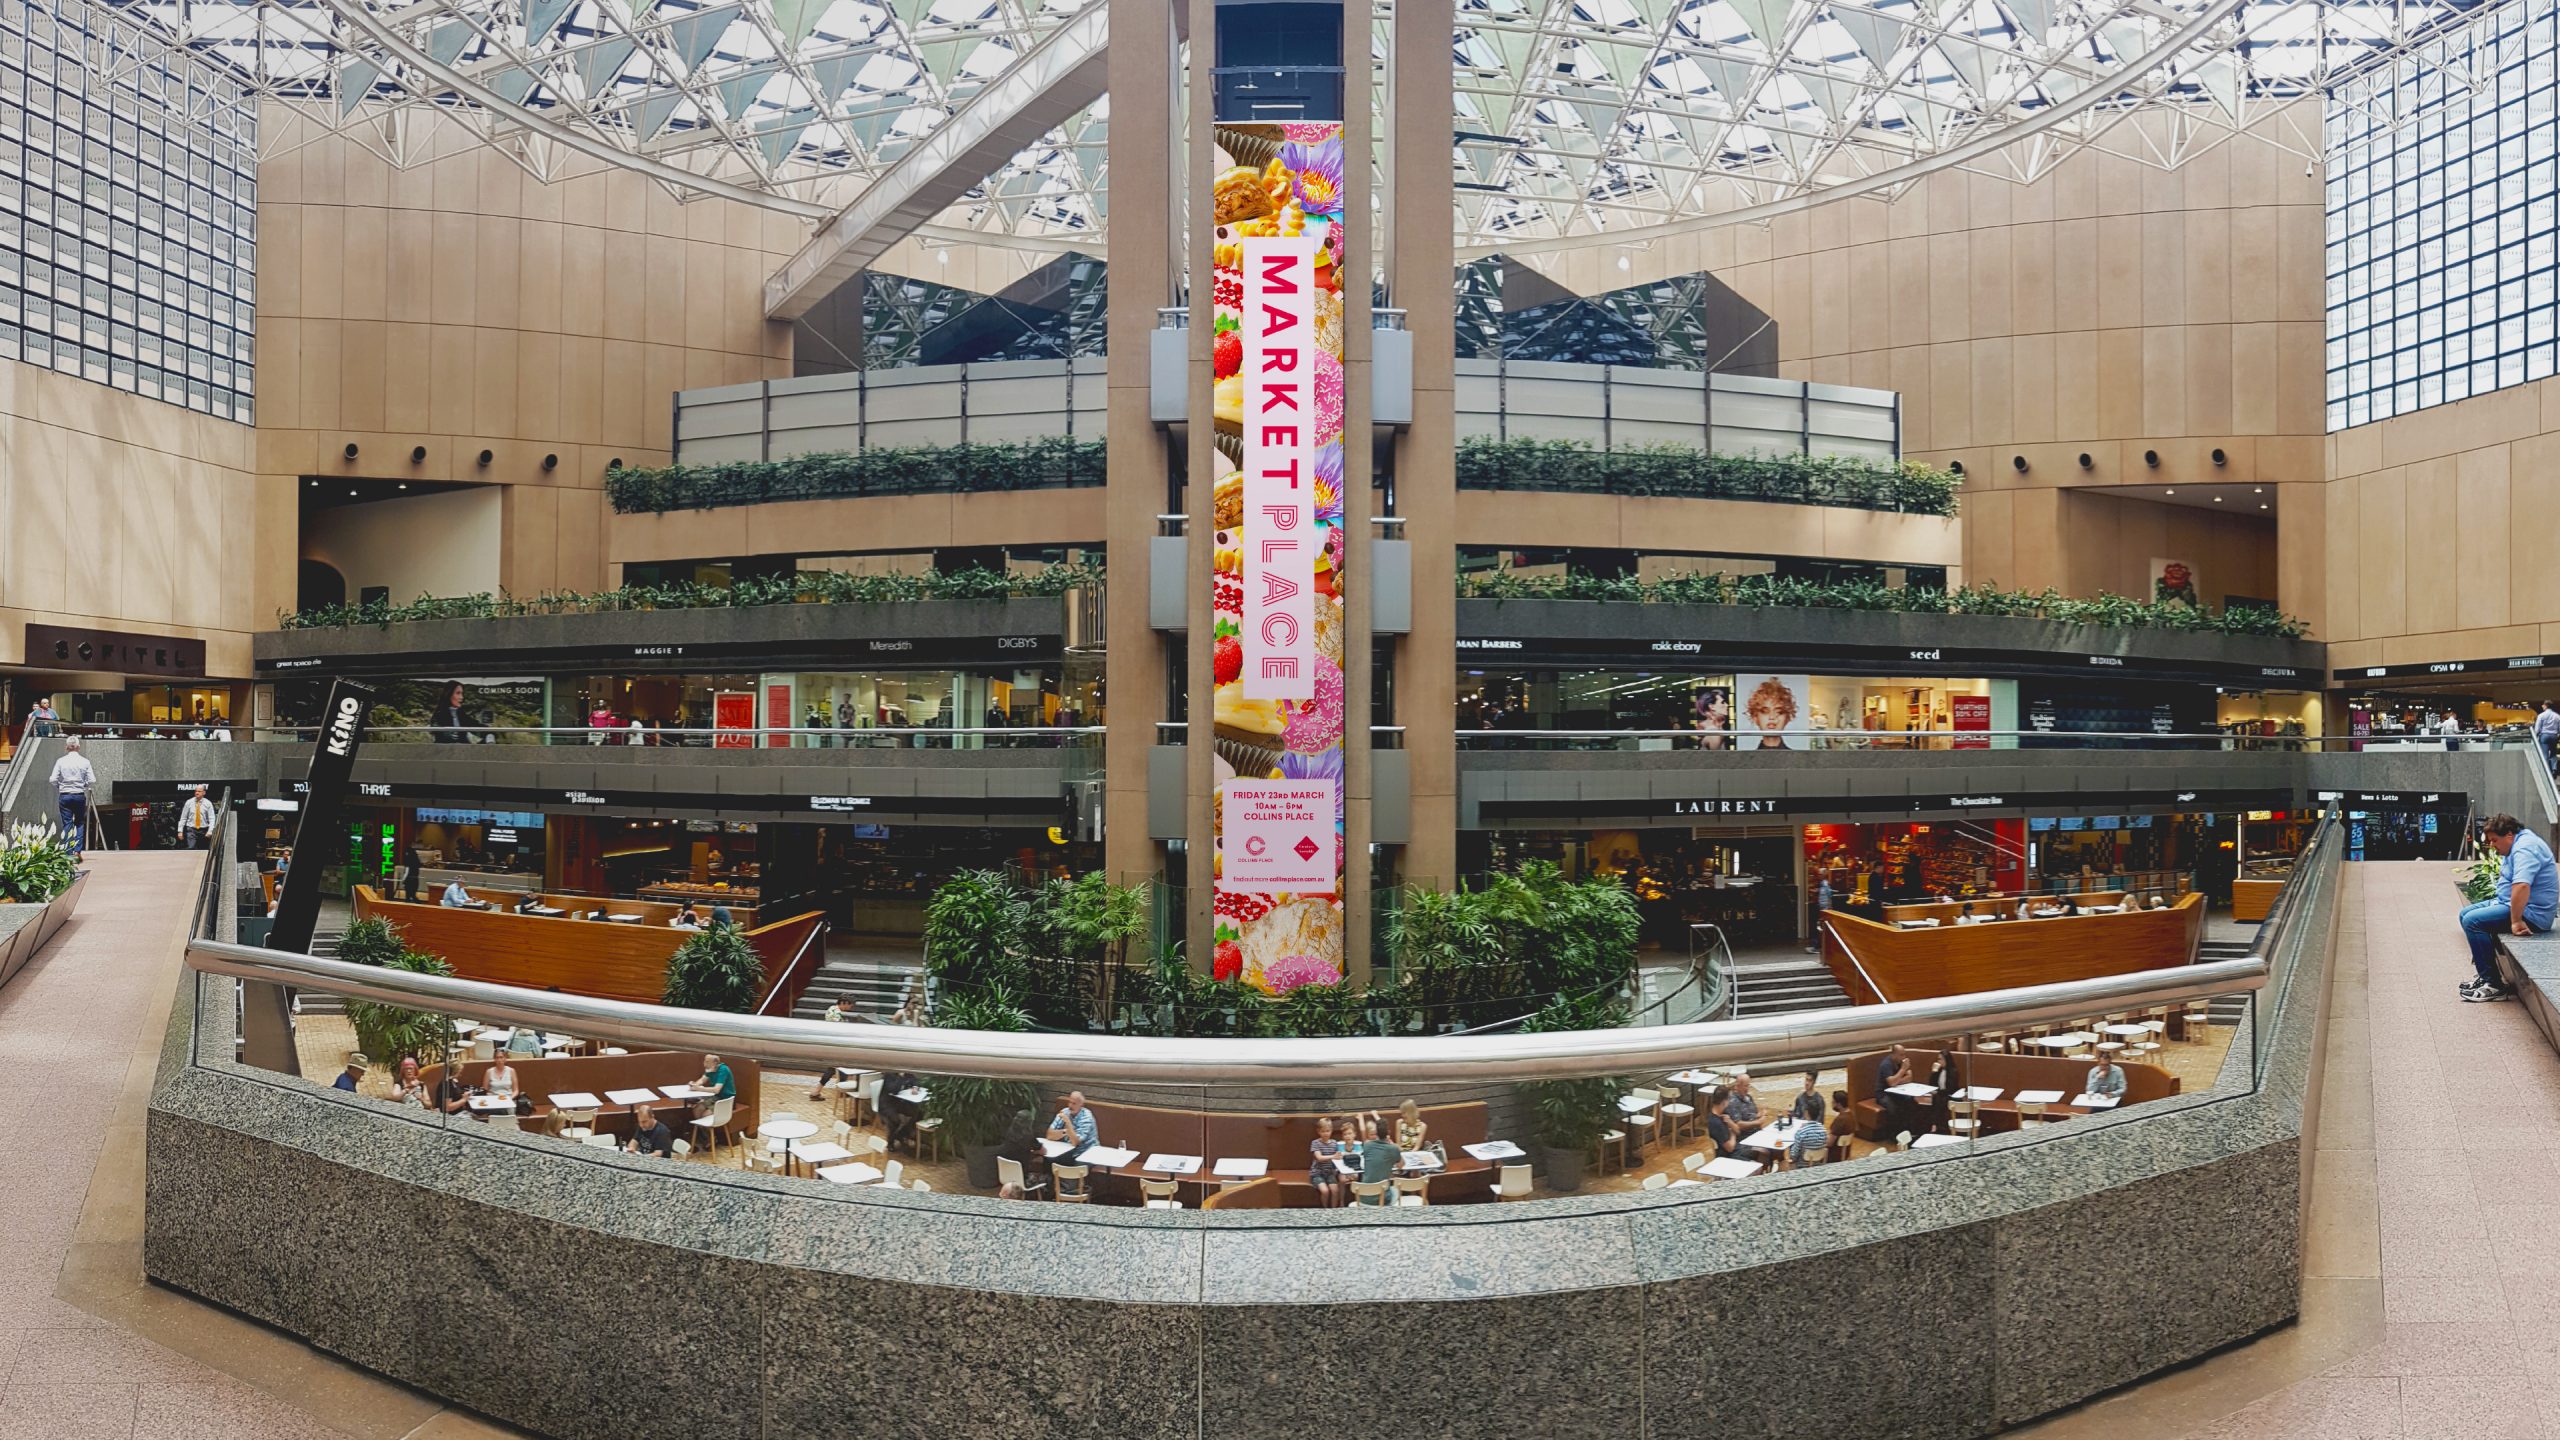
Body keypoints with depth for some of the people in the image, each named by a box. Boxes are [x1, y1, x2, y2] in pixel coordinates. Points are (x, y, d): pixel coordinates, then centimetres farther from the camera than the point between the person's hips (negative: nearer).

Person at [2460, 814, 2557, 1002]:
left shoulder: (2524, 849, -22)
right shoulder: (2519, 843, 14)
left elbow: (2521, 886, -36)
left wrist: (2516, 921, -32)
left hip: (2531, 913, -11)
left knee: (2472, 921, -21)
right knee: (2466, 913, 13)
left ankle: (2493, 985, -16)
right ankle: (2483, 974, 12)